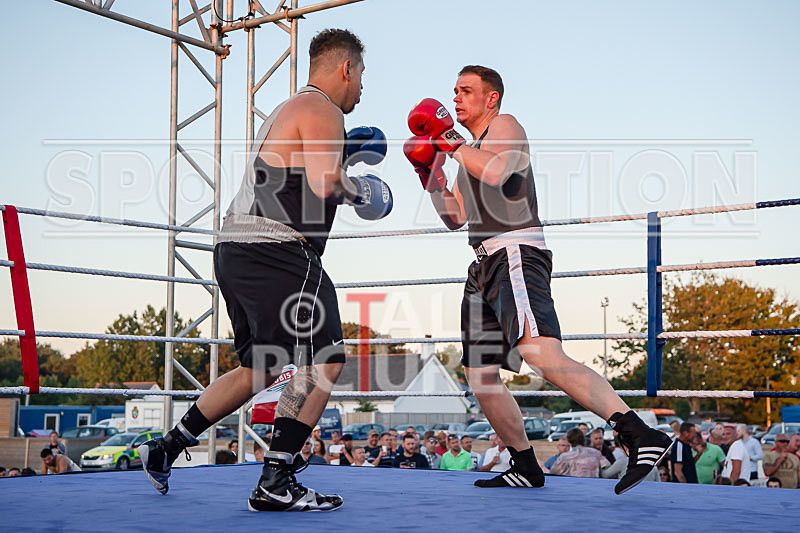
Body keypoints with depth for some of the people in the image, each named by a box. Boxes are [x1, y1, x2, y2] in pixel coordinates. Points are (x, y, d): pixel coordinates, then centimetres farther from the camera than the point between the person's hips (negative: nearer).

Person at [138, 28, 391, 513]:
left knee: (261, 369, 19)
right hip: (275, 251, -10)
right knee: (323, 361, -8)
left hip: (237, 249, 10)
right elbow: (325, 185, -19)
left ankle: (166, 449, 24)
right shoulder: (321, 110, -6)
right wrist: (360, 189, 0)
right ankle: (275, 484, -10)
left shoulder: (289, 110, 25)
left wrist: (340, 154, 26)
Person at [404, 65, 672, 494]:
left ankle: (642, 437, -36)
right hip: (485, 265, 10)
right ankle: (526, 467, 19)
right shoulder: (471, 149, 28)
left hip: (516, 254, -10)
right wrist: (429, 172, 17)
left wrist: (450, 140, -9)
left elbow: (496, 172, -19)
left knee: (544, 357, -30)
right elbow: (455, 217, 26)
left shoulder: (504, 126, 3)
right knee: (480, 377, 8)